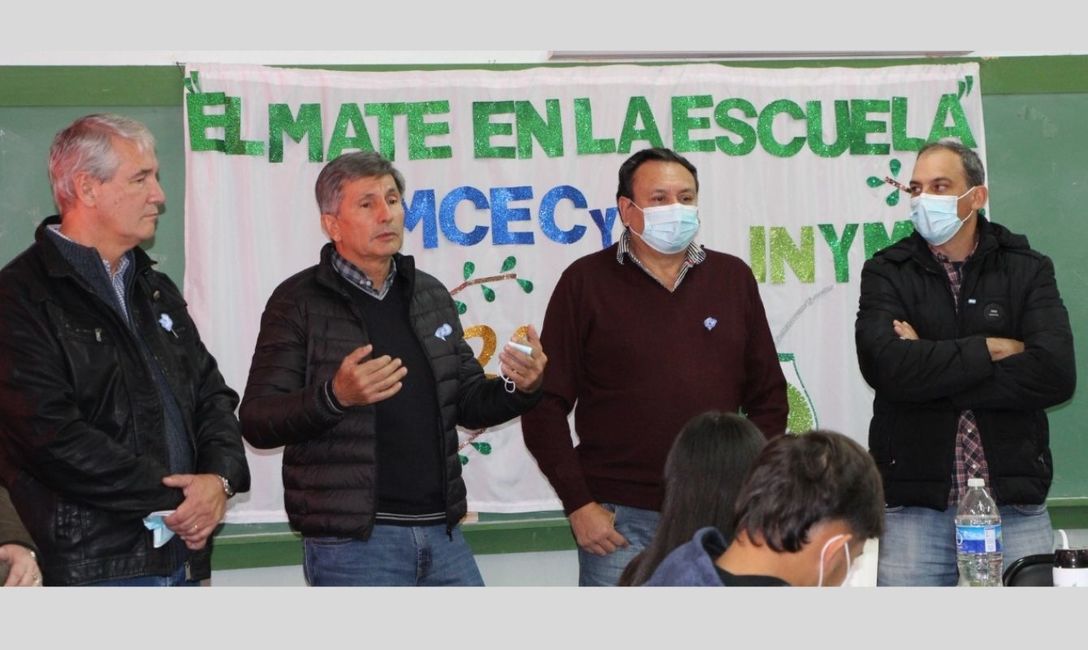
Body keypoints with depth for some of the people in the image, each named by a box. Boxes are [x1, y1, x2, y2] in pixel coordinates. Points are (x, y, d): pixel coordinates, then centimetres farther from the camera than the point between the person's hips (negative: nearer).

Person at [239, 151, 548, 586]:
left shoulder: (431, 295, 14)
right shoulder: (299, 302, -4)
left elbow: (469, 404, 19)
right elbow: (257, 423, -10)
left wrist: (521, 388, -3)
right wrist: (335, 396, -28)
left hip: (441, 532, 6)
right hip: (351, 541, -6)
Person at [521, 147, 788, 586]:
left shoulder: (733, 277, 10)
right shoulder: (586, 282, 1)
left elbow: (768, 397, 14)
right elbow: (546, 405, -1)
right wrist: (578, 504, -6)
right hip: (618, 519, -3)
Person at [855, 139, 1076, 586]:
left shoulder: (1027, 269, 7)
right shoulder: (887, 273, 6)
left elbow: (1056, 373, -9)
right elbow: (887, 367, -13)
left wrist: (932, 371, -10)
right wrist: (989, 349, -9)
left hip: (1015, 503, 1)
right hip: (915, 505, -1)